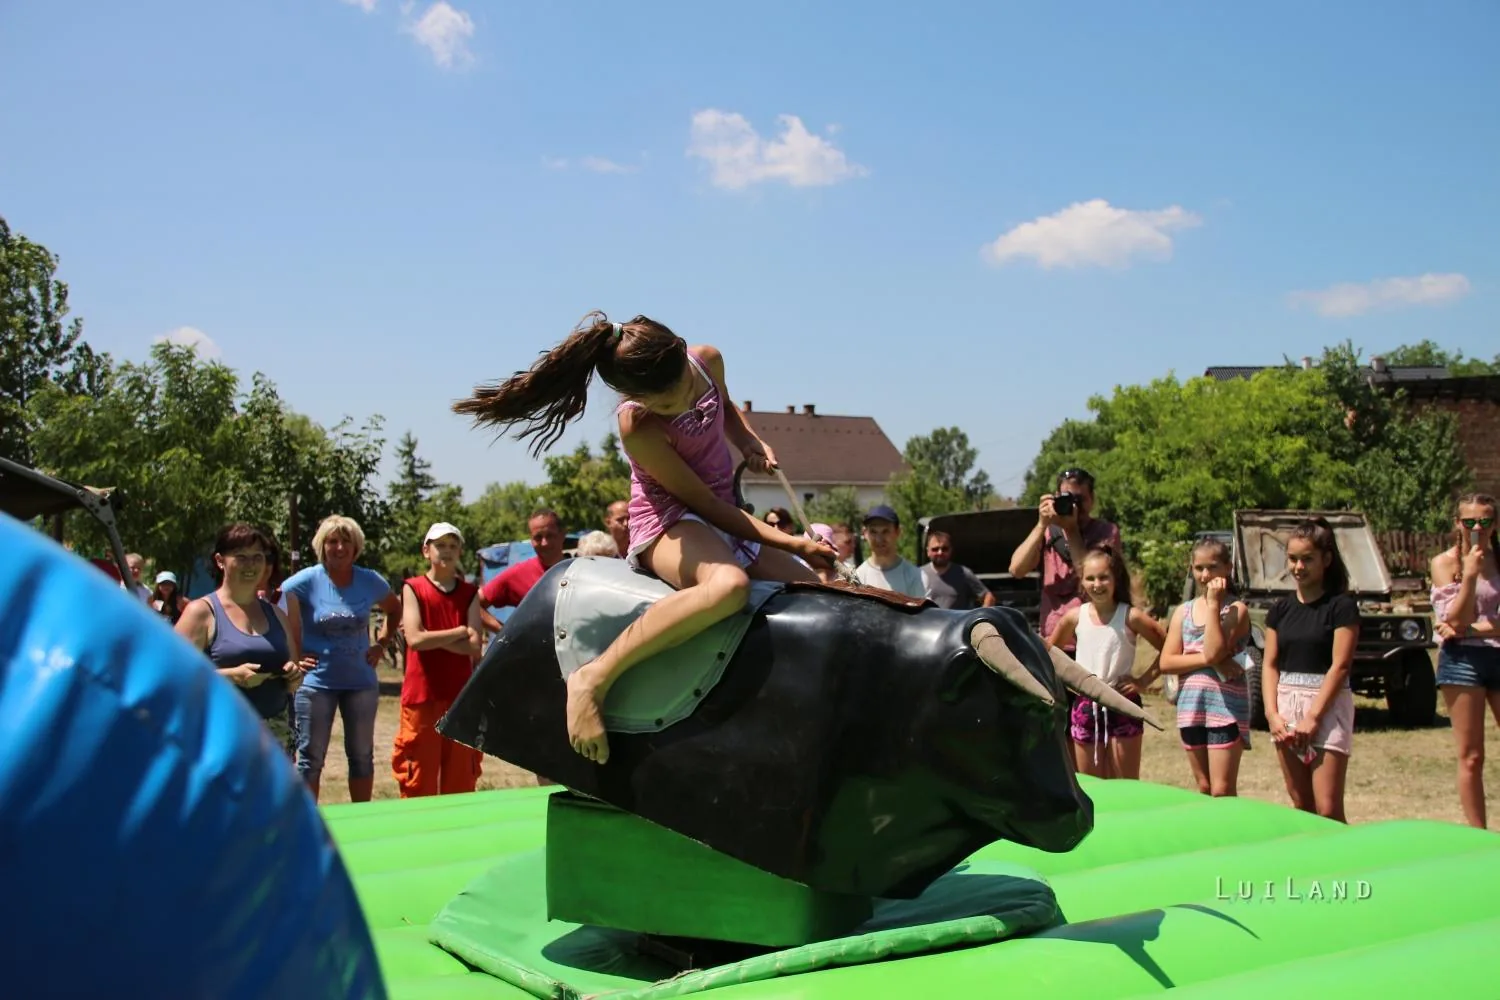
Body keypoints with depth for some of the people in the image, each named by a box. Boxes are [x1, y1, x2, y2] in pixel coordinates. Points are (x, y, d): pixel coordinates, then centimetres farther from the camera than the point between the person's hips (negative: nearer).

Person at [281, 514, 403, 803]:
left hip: (361, 681, 3)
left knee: (362, 756, 11)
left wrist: (382, 643, 7)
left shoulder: (370, 581, 1)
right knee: (311, 757, 2)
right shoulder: (307, 581, -9)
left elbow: (395, 609, 19)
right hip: (315, 682, -3)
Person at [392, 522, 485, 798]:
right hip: (421, 697, -3)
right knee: (419, 783, -1)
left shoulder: (470, 593, 9)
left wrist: (432, 638, -11)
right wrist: (460, 632, -6)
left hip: (460, 698, 3)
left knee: (461, 783, 6)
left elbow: (474, 647, -3)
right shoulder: (413, 589, 1)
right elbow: (415, 639, -13)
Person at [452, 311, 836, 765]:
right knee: (729, 583, -41)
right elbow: (704, 503, -19)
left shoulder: (708, 360, -7)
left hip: (726, 521, 8)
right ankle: (593, 679, -33)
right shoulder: (638, 427, -24)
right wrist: (792, 544, -18)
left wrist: (750, 442, 1)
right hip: (669, 523, -7)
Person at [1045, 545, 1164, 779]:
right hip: (1085, 707, 3)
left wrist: (1144, 680, -7)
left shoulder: (1131, 617, -8)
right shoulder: (1074, 617, 0)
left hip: (1123, 706, -3)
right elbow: (1050, 651, 15)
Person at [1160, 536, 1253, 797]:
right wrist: (1209, 661, -14)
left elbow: (1214, 651, -19)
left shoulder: (1236, 609, -4)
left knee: (1222, 791, -7)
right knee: (1204, 789, 12)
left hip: (1226, 707, -5)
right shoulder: (1183, 611, 9)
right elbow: (1166, 662, -1)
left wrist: (1213, 604, -15)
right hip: (1191, 707, 5)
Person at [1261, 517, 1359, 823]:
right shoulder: (1281, 609, 11)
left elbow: (1340, 665, -10)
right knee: (1301, 807, 8)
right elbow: (1270, 664, 9)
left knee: (1328, 810, -9)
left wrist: (1313, 716, -16)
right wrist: (1272, 714, -5)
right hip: (1286, 706, 5)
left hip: (1327, 706, -5)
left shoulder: (1341, 606, -5)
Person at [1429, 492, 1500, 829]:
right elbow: (1454, 619, -8)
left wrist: (1470, 628, -13)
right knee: (1471, 757, 1)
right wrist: (1470, 574, -16)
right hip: (1463, 659, -3)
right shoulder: (1445, 563, 0)